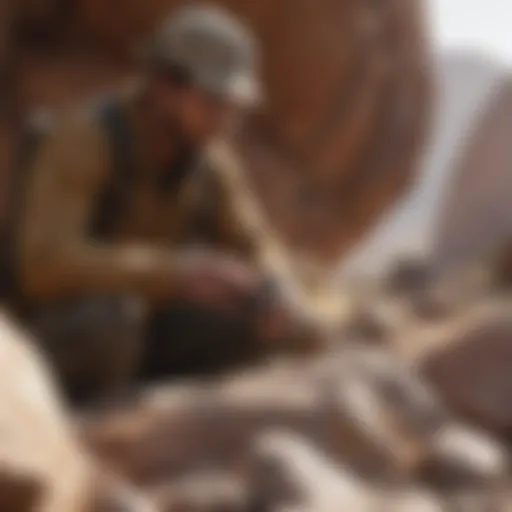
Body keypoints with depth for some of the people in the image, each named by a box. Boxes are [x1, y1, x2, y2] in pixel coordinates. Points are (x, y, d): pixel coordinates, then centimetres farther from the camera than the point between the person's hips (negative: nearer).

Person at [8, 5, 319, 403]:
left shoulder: (210, 157, -4)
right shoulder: (79, 138, -25)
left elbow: (260, 253, 3)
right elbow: (44, 264, -36)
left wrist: (276, 291, -22)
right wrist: (174, 271, -43)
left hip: (140, 337, 7)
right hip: (53, 339, -6)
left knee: (270, 317, -10)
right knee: (113, 312, -38)